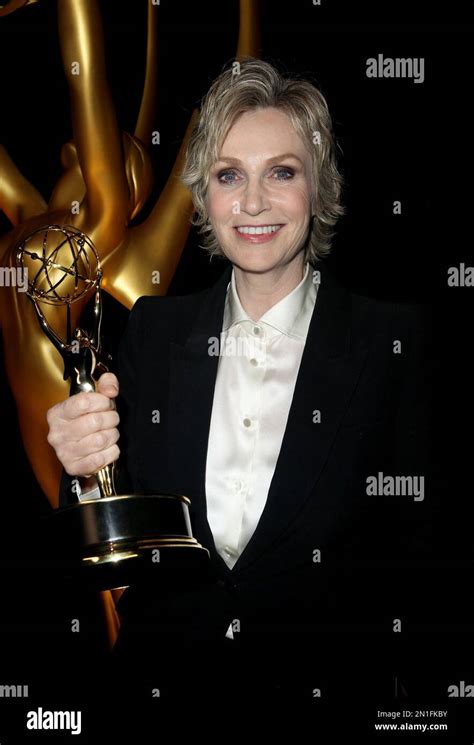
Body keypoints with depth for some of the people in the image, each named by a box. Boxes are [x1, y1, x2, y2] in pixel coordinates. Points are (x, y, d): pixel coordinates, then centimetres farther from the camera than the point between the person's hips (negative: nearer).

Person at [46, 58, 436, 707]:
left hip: (329, 685, -2)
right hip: (159, 680, 2)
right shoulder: (153, 330, 5)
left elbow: (415, 546, -2)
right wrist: (88, 474, -10)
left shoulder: (398, 342, -4)